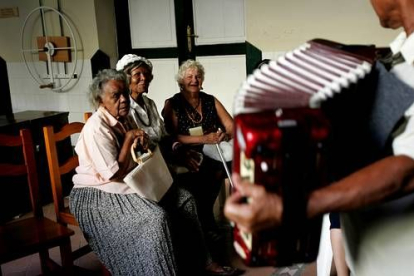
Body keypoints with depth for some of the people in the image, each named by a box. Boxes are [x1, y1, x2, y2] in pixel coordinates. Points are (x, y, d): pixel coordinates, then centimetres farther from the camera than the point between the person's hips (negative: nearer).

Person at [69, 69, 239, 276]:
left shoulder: (124, 120, 6)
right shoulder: (96, 128, -21)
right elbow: (114, 174, -24)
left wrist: (141, 142, -1)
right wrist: (129, 139, -20)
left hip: (129, 183, 9)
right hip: (97, 193, -9)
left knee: (184, 199, 1)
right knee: (156, 216, -30)